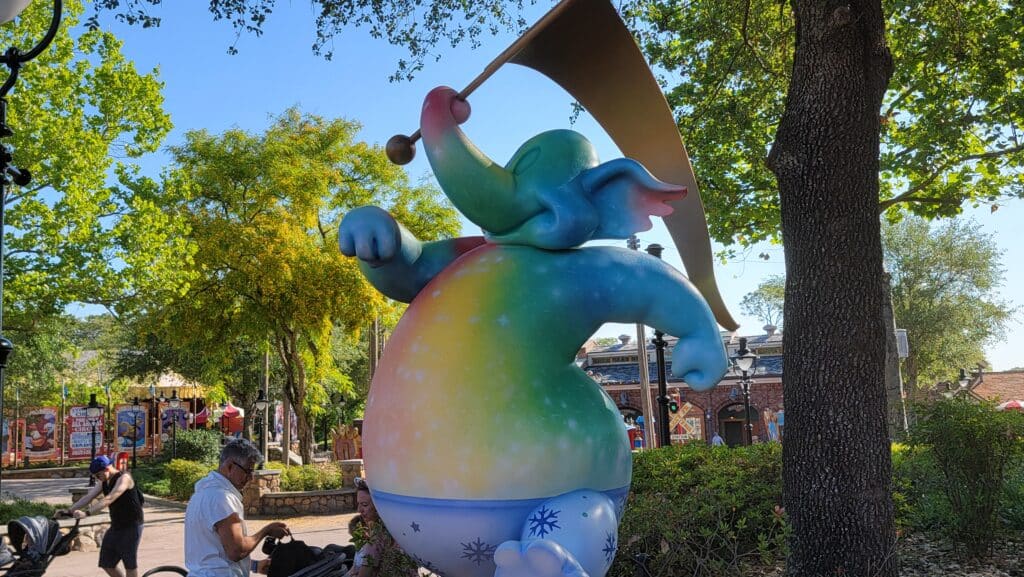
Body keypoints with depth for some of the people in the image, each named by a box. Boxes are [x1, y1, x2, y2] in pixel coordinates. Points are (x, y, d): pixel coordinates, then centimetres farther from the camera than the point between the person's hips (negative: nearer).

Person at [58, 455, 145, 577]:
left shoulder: (124, 478, -20)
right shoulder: (103, 482, 7)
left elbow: (109, 499, -32)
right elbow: (88, 497, 1)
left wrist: (86, 512, -39)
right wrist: (69, 511, -11)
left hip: (131, 526, -8)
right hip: (115, 526, 8)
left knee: (130, 564, -1)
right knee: (106, 564, 8)